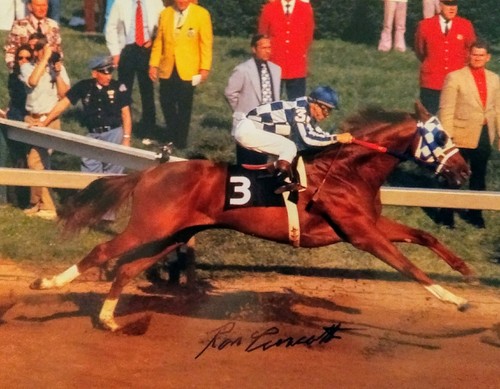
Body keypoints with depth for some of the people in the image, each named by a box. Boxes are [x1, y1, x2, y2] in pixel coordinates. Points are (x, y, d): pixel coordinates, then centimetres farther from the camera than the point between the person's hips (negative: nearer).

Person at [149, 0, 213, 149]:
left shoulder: (201, 14, -5)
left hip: (188, 70, -3)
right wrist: (153, 64, 3)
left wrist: (205, 68, -9)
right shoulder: (165, 13, 6)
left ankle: (181, 139, 21)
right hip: (167, 69, 3)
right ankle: (171, 134, 26)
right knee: (166, 103, 6)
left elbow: (206, 43, -5)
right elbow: (159, 41, 8)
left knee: (184, 106, 6)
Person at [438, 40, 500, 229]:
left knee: (479, 176, 13)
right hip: (461, 137, -4)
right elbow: (446, 110, -9)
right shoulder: (455, 77, -8)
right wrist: (447, 137, -13)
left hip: (484, 136, 4)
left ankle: (475, 213, 26)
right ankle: (447, 214, 18)